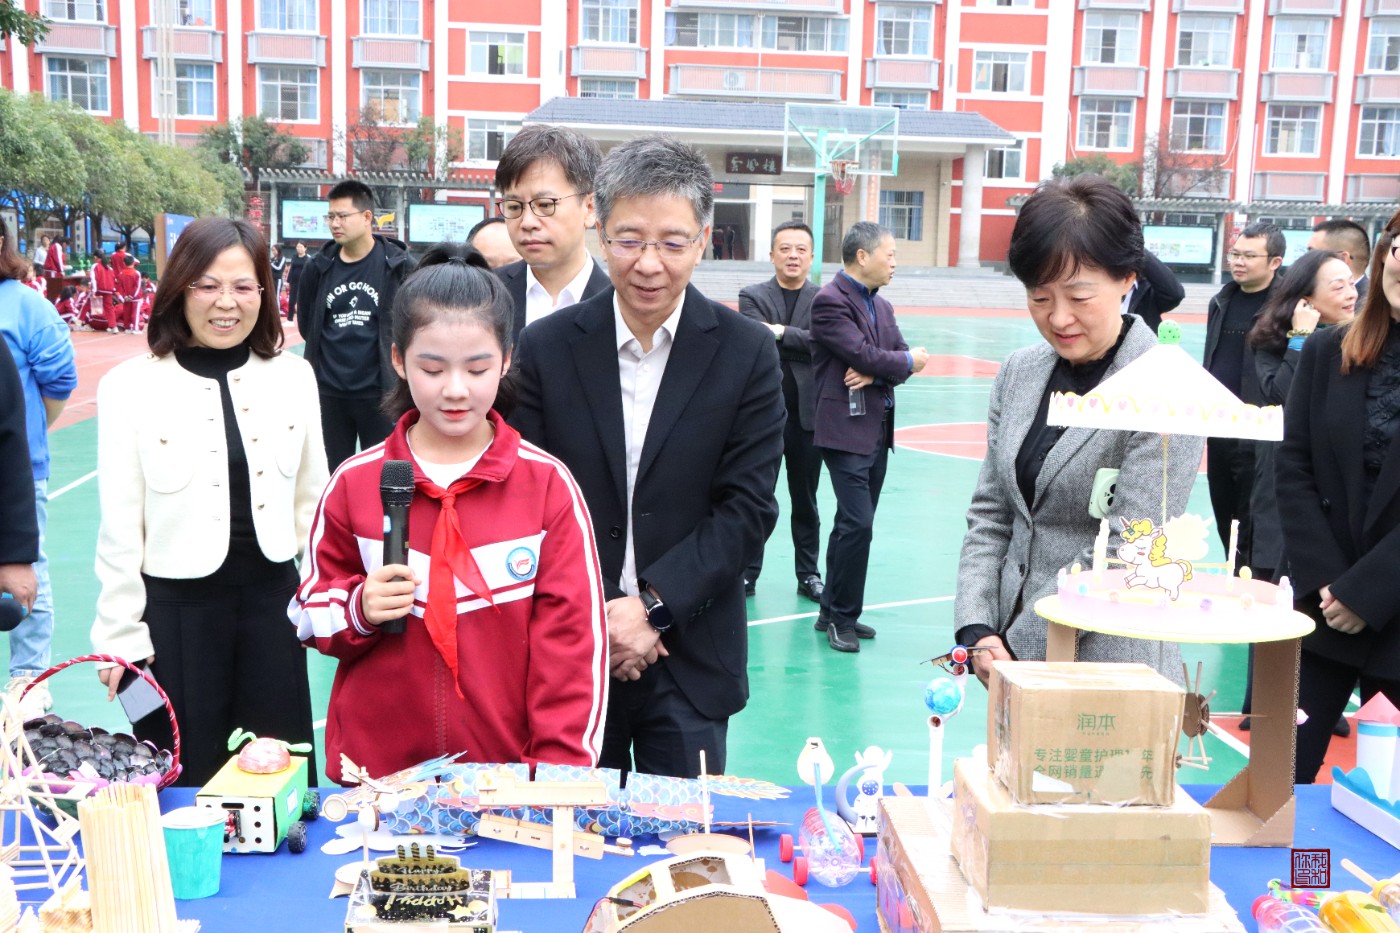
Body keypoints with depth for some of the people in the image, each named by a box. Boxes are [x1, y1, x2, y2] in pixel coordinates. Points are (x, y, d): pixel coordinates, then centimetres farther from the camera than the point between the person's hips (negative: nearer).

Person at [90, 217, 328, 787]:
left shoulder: (293, 376, 1)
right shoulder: (129, 387, -6)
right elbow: (119, 527, -4)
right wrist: (121, 636, -4)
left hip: (270, 601, 2)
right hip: (176, 610, -2)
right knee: (185, 784, 11)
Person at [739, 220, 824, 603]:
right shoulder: (752, 297, 1)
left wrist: (782, 333, -15)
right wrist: (802, 343, -12)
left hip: (807, 415, 1)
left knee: (805, 500, 12)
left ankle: (808, 574, 22)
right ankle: (748, 572, 17)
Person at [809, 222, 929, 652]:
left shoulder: (882, 306, 17)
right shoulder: (830, 301, -11)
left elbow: (902, 360, 10)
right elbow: (864, 355, -19)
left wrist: (876, 373, -12)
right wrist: (908, 361, -3)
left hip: (878, 430, 9)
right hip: (846, 429, -9)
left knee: (852, 525, 13)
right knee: (857, 525, -12)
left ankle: (834, 612, 23)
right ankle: (842, 617, 0)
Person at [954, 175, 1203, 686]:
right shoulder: (1019, 372, 5)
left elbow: (1125, 554, -17)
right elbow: (989, 515, 6)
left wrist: (1017, 648, -14)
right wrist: (977, 630, -5)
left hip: (1111, 661, -5)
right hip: (1009, 650, 5)